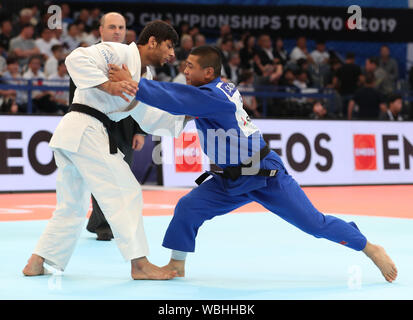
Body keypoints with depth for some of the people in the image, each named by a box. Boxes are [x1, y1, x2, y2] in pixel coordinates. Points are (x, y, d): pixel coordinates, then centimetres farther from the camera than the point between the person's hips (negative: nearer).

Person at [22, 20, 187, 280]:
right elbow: (77, 59, -19)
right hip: (86, 130, -10)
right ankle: (140, 264, -7)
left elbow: (152, 120, 21)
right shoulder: (118, 53, -6)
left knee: (73, 206, 16)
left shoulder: (144, 77, 22)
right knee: (125, 193, -8)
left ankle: (36, 263, 20)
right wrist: (108, 85, -26)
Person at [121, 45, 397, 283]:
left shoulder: (215, 98, -28)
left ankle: (372, 249, 15)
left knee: (315, 223, -2)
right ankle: (176, 265, 7)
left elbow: (174, 98, -37)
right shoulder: (222, 88, -2)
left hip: (266, 177, -8)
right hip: (230, 180, 8)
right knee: (188, 208, -7)